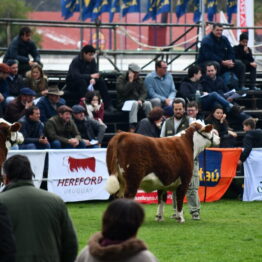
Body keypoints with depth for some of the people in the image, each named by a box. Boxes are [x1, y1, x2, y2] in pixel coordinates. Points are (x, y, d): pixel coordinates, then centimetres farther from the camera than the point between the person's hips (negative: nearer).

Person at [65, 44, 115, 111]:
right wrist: (90, 76, -38)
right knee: (82, 81, -37)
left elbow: (96, 73, -7)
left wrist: (93, 79, -31)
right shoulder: (76, 61, -21)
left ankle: (108, 105, -17)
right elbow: (75, 75, -35)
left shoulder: (92, 61, -2)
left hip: (86, 81, 6)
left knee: (101, 81, -15)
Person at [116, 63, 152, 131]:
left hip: (137, 101, 5)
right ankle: (132, 128, -45)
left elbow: (143, 92, 7)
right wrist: (130, 81, -18)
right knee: (134, 103, -37)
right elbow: (123, 92, -18)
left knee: (148, 103, -23)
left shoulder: (138, 80, 14)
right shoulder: (121, 79, -3)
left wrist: (140, 100, -14)